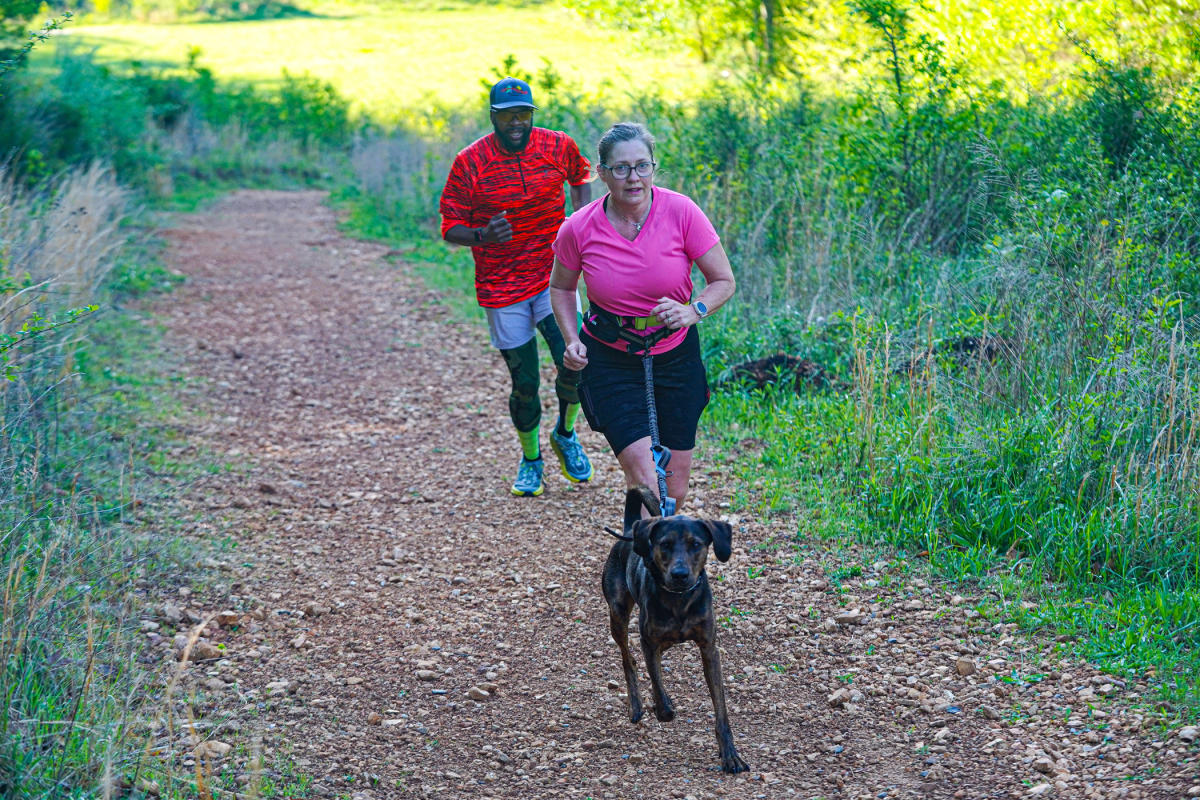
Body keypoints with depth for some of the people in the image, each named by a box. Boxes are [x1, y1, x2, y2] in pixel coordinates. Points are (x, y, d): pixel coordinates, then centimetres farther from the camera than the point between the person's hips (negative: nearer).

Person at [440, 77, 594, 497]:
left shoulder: (559, 146, -2)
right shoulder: (469, 162, -9)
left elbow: (581, 177, 21)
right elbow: (450, 227, -5)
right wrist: (482, 236, -26)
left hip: (553, 276, 1)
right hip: (502, 287, -1)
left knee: (574, 359, -17)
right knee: (524, 382, 4)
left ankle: (566, 435, 13)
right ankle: (530, 459, 30)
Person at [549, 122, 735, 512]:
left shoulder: (681, 212, -15)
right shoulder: (579, 229, -13)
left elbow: (723, 281, -6)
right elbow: (561, 288, 7)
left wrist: (693, 311, -25)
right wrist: (572, 340, -9)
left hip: (675, 356, 1)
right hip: (609, 360, -1)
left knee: (673, 491, 8)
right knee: (645, 481, -18)